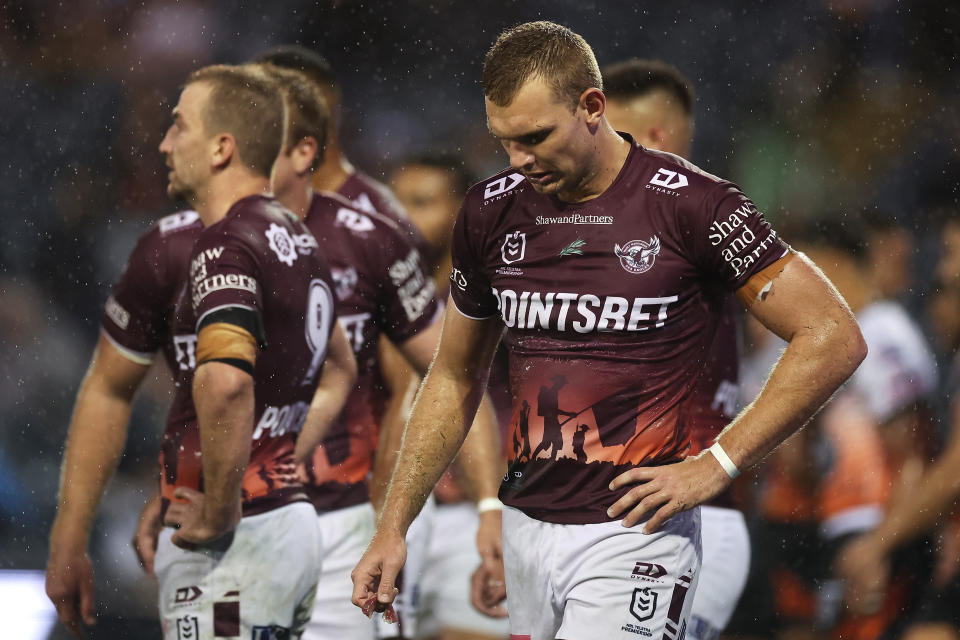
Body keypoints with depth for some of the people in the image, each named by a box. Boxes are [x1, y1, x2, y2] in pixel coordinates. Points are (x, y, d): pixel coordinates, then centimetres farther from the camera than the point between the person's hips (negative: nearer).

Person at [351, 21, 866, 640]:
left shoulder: (687, 205, -9)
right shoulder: (491, 212, 8)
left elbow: (835, 339, -8)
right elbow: (456, 379, 21)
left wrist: (715, 467, -11)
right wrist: (393, 527, 15)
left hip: (633, 536, -6)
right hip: (526, 527, 6)